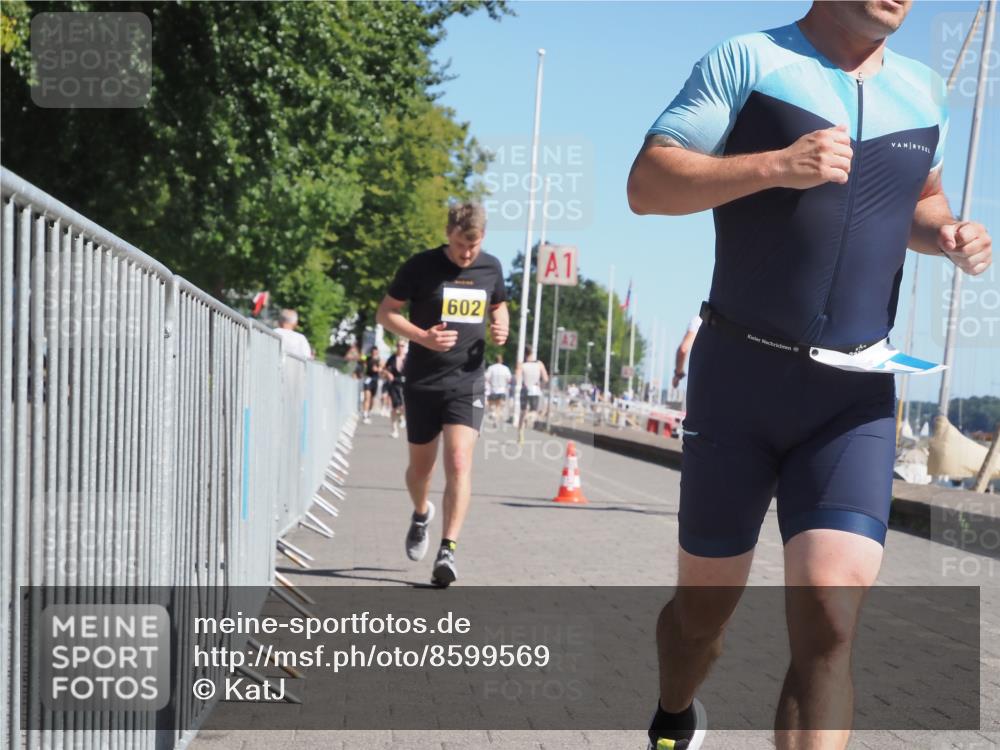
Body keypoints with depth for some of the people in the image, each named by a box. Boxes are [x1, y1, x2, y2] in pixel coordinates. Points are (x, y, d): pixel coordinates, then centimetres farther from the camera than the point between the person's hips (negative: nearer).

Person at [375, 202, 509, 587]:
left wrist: (500, 326, -2)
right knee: (421, 465, 13)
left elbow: (498, 306, 23)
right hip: (422, 382, 0)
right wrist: (423, 337, -18)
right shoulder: (421, 266, -7)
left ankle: (447, 550, -16)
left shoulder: (491, 268, 4)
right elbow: (386, 312, -1)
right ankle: (421, 514, 45)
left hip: (467, 382, 1)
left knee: (459, 462, -16)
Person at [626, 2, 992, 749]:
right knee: (705, 606, 12)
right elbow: (646, 185, -9)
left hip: (856, 395, 3)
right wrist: (775, 166, -23)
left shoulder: (925, 92, 10)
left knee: (830, 620, -15)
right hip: (740, 378, -2)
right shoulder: (748, 60, -4)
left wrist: (947, 233, 3)